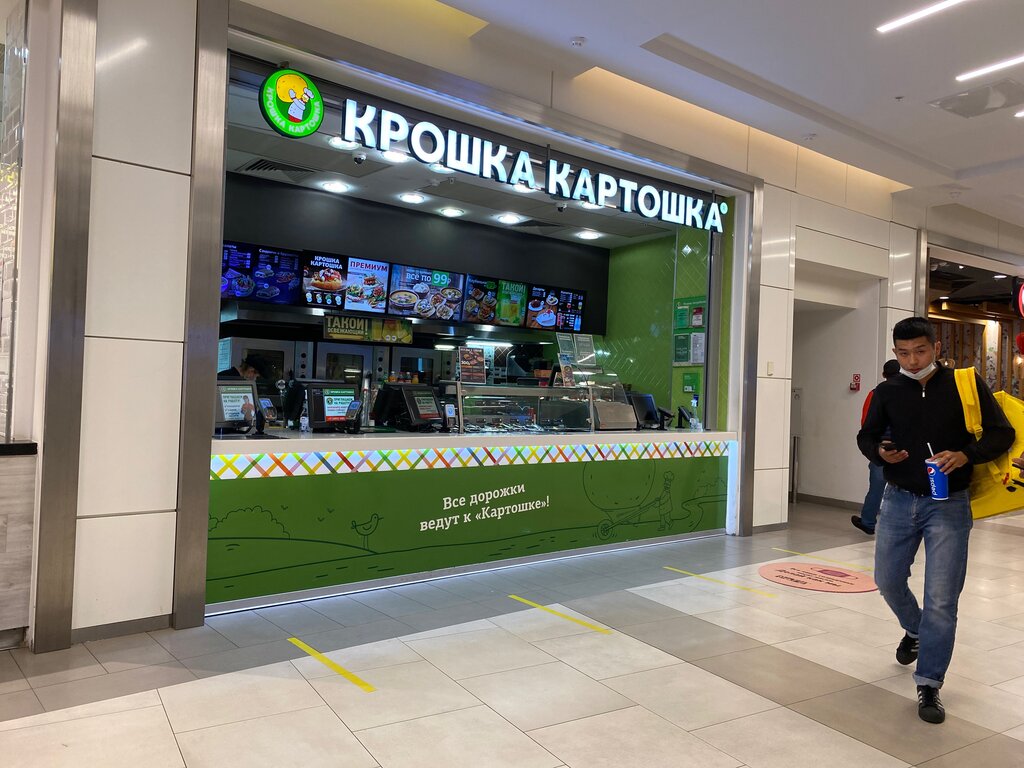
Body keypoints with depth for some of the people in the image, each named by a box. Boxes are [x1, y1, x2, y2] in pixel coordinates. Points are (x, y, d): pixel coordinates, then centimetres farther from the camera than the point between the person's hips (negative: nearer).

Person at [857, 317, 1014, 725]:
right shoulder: (887, 392, 1)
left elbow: (1002, 433, -6)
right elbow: (866, 435, 11)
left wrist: (965, 455, -24)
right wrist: (880, 452, -12)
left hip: (948, 505, -3)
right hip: (899, 499, 3)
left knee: (941, 599, -4)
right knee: (888, 580, 15)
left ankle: (929, 685, 10)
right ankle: (915, 631, 46)